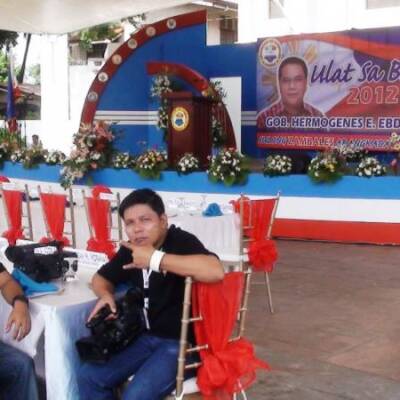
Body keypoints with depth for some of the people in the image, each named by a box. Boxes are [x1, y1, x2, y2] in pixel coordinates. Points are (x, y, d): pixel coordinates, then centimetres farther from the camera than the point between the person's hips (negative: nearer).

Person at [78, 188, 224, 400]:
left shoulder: (182, 241, -17)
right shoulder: (130, 249, 6)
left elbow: (215, 271, -38)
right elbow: (101, 278, 22)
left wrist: (156, 259, -32)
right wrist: (106, 295, -3)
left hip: (180, 341, -7)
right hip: (145, 336, 8)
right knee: (88, 377, -3)